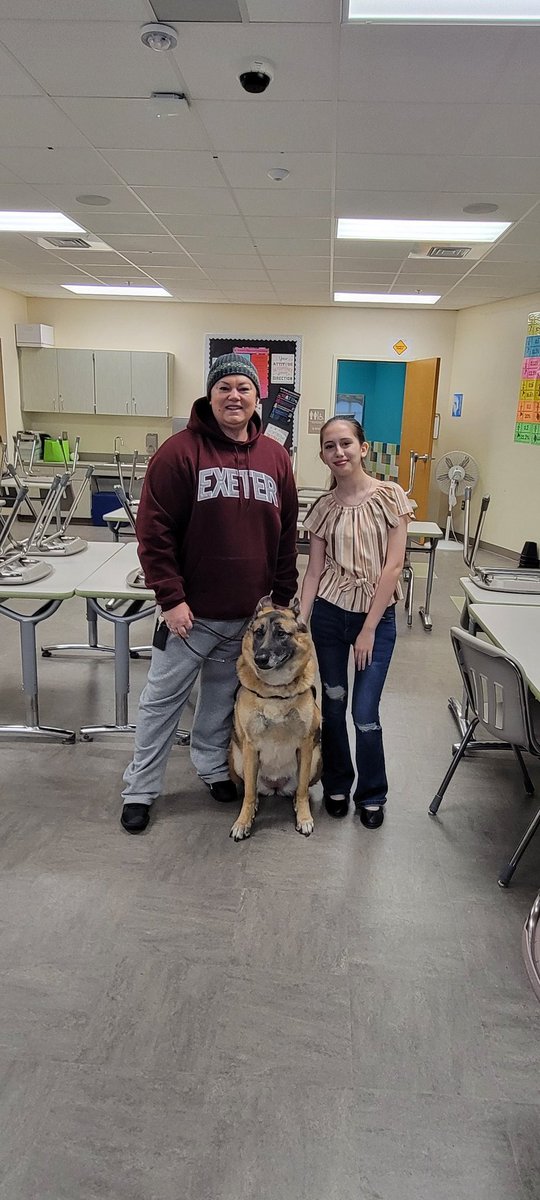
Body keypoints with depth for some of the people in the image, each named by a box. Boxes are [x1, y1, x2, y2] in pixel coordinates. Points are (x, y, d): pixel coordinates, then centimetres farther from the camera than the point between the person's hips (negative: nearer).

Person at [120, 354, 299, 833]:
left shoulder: (275, 457, 4)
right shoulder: (180, 451, -10)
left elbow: (287, 535, 10)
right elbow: (154, 530, -12)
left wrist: (283, 598, 9)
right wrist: (171, 598, -16)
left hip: (250, 613, 4)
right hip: (191, 610, -3)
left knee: (223, 698, 19)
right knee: (162, 700, 9)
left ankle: (213, 768, 40)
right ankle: (140, 790, 25)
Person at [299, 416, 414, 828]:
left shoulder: (389, 496, -7)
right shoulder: (323, 508, 1)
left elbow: (393, 566, -10)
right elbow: (315, 570, 2)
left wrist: (369, 629, -12)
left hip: (377, 615, -2)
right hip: (329, 612, 3)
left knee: (365, 712, -2)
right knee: (333, 702, 11)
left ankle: (372, 794, 21)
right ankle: (337, 784, 32)